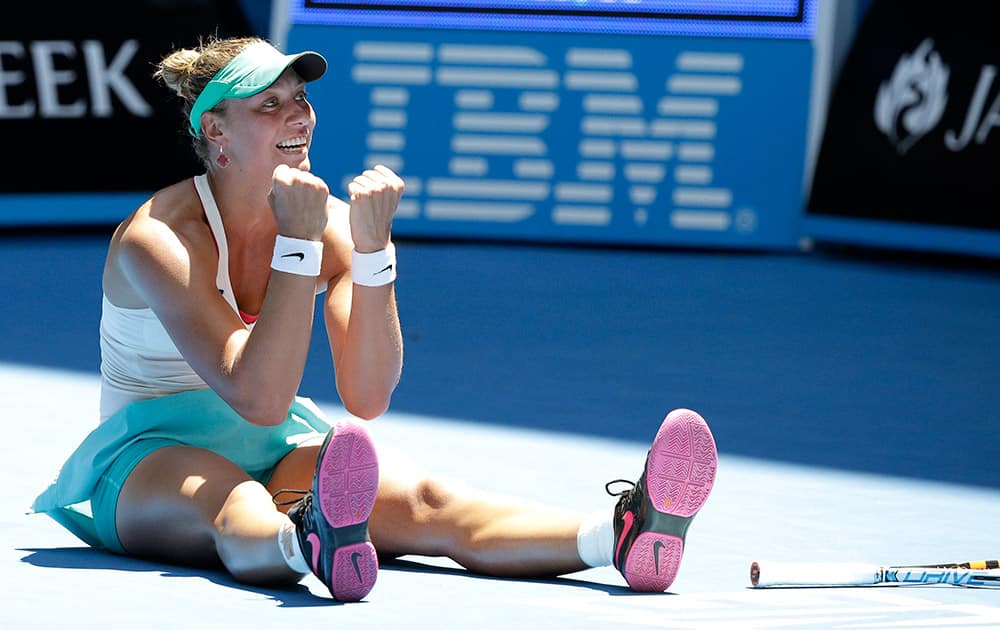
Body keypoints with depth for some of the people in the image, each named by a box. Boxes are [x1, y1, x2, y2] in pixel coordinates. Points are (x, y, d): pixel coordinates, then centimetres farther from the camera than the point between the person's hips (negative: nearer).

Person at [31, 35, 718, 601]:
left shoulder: (330, 222, 0)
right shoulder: (157, 238, -16)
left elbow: (366, 399, -11)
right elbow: (256, 399, -26)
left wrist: (372, 245, -20)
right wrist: (299, 242, -27)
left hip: (278, 451, 5)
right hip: (149, 459, -4)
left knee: (422, 500, -26)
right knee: (236, 508, -42)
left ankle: (621, 534, -55)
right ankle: (313, 544, -80)